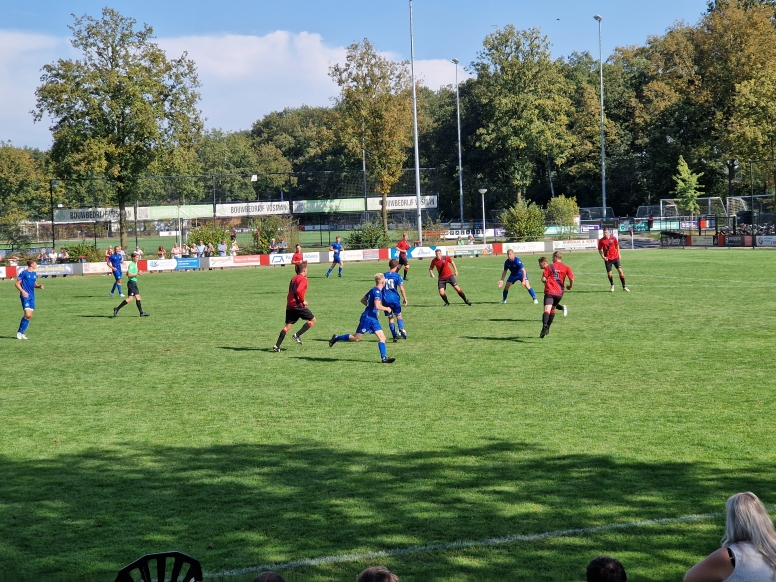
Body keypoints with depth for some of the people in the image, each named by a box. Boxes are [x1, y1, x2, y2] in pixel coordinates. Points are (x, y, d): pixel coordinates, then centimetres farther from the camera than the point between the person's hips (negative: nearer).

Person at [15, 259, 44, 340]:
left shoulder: (34, 274, 13)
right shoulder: (24, 273, -8)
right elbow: (17, 284, -7)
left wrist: (39, 286, 2)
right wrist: (23, 291, -20)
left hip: (32, 297, 8)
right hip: (25, 296, -8)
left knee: (29, 316, 5)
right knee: (27, 315, -16)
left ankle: (22, 333, 14)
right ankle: (19, 332, -4)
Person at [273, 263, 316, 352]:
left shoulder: (294, 278, 19)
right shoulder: (303, 279, -7)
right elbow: (298, 291, -23)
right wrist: (303, 301, -11)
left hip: (289, 305, 8)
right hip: (298, 305, -7)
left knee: (288, 325, 6)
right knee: (312, 320, 7)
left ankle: (277, 346, -4)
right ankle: (297, 335, -3)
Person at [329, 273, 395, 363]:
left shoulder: (373, 290, 11)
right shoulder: (377, 291, -17)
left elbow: (363, 300, 22)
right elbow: (377, 306, -28)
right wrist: (386, 309, -12)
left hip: (373, 318, 9)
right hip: (367, 318, -9)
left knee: (382, 337, 0)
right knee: (356, 338, 0)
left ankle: (384, 357, -4)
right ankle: (336, 338, 15)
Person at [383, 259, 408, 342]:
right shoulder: (397, 276, -4)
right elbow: (401, 289, -8)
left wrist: (381, 299, 22)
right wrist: (405, 299, 1)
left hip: (386, 300, 2)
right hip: (395, 298, -2)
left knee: (390, 318, 10)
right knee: (398, 315, 14)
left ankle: (394, 336, 5)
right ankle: (401, 328, -13)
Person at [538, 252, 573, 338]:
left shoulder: (549, 267, 4)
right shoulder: (566, 268, 9)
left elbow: (543, 279, -3)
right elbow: (572, 279, -1)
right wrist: (569, 286, 19)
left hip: (549, 291, -4)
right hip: (559, 292, 4)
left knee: (547, 309, -18)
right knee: (552, 309, 23)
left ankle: (545, 327, -40)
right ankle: (547, 328, 21)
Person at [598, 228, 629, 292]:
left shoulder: (613, 238, 0)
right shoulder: (601, 241, -4)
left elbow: (617, 246, 15)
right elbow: (599, 250, 4)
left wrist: (618, 254, 10)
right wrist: (603, 257, -9)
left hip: (615, 257, 1)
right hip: (607, 259, -1)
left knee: (620, 271, -7)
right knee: (609, 274, -1)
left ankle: (624, 287, -1)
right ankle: (612, 285, 28)